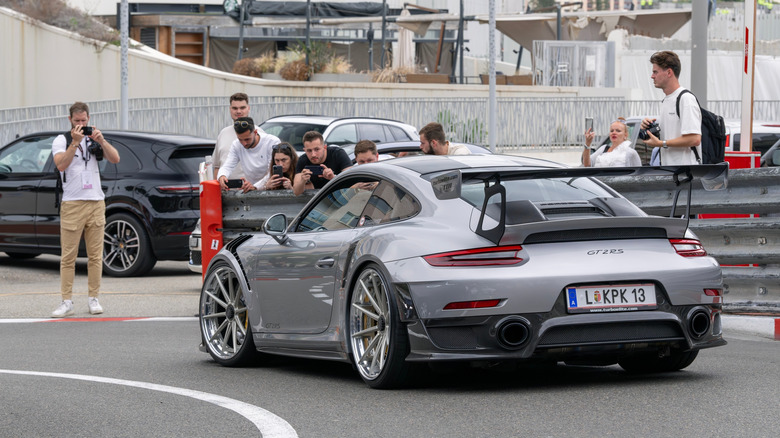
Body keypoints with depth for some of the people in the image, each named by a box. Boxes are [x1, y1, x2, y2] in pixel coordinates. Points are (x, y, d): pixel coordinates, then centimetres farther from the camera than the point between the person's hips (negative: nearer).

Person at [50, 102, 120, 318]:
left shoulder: (94, 139, 12)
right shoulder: (61, 140, 3)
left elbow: (115, 158, 0)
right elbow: (61, 164, -14)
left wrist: (101, 141, -14)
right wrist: (75, 142, -21)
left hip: (96, 203, 3)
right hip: (72, 204, -3)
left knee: (95, 255, 3)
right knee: (68, 256, -5)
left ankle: (93, 299, 9)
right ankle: (66, 302, -4)